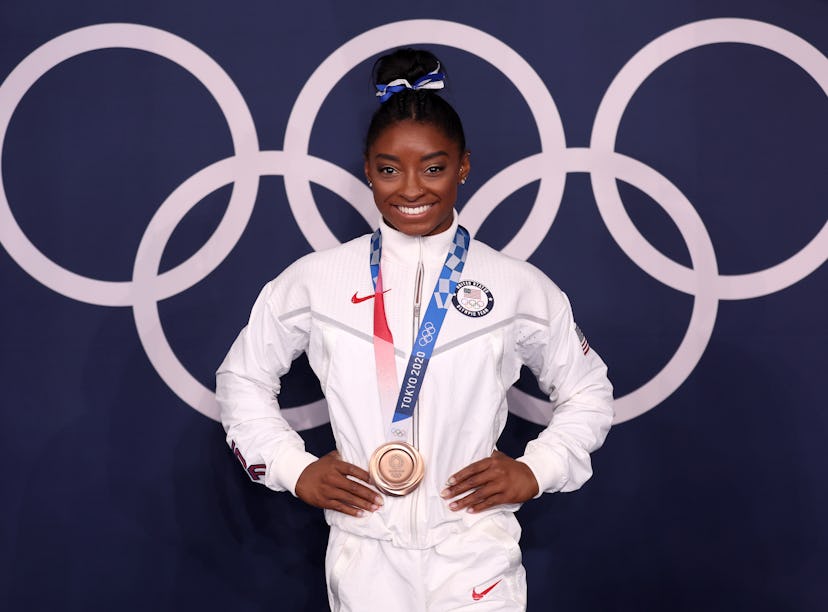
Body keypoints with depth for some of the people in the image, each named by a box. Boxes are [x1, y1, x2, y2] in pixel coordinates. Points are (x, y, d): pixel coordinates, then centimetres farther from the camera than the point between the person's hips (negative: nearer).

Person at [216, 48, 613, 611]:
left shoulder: (520, 287, 0)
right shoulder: (314, 281, 0)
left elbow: (588, 392, 12)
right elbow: (242, 378, 12)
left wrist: (537, 470, -2)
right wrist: (294, 469, 1)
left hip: (477, 557, 0)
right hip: (365, 557, 1)